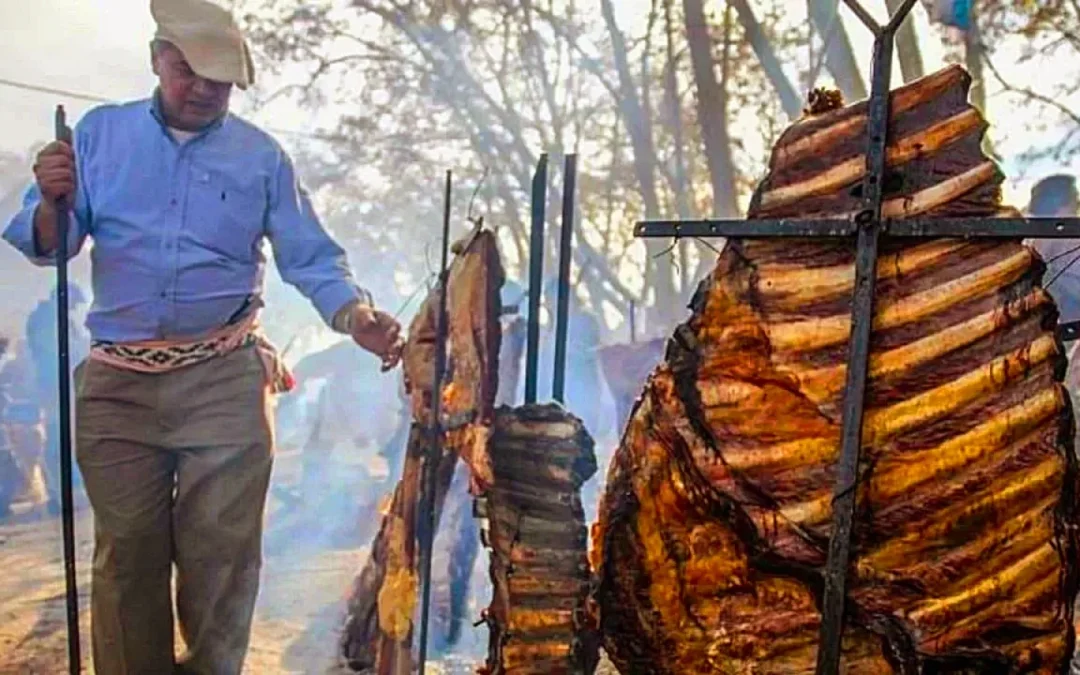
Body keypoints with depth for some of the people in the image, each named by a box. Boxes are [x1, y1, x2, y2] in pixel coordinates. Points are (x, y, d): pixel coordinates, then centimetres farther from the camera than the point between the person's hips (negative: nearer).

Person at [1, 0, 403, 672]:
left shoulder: (261, 155, 4)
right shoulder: (99, 132, 7)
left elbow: (311, 258, 2)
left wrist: (358, 316, -16)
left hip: (226, 382, -1)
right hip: (118, 383, 2)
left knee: (220, 553, 5)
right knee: (127, 552, 10)